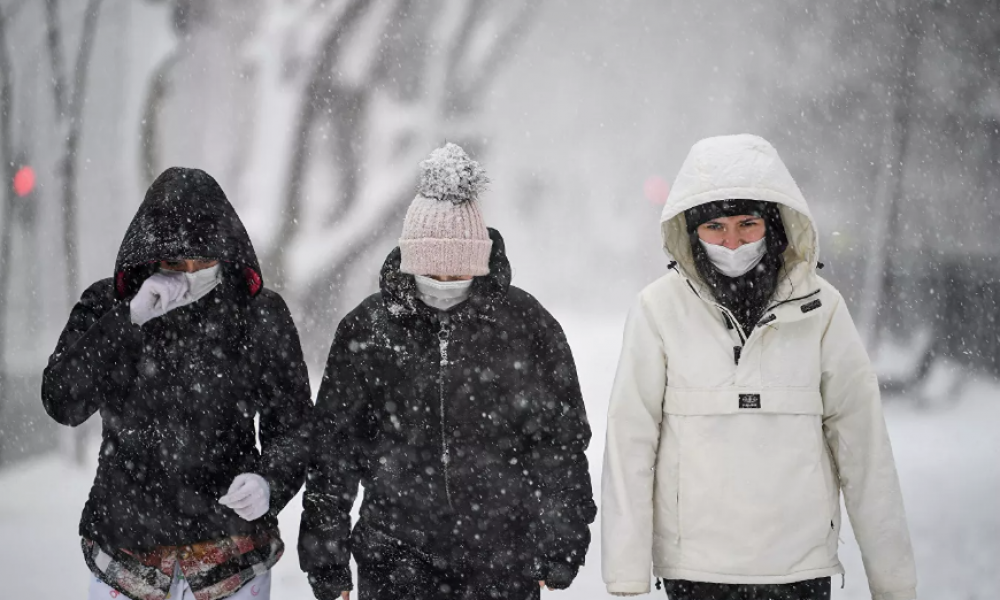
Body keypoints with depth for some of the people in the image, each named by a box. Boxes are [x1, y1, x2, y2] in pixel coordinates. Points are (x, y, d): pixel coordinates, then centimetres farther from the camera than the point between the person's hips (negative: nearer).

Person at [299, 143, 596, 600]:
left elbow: (560, 444, 6)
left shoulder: (526, 324, -1)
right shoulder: (366, 329, 1)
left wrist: (560, 550, 6)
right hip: (396, 560, 0)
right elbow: (331, 451, 7)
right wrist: (327, 562, 8)